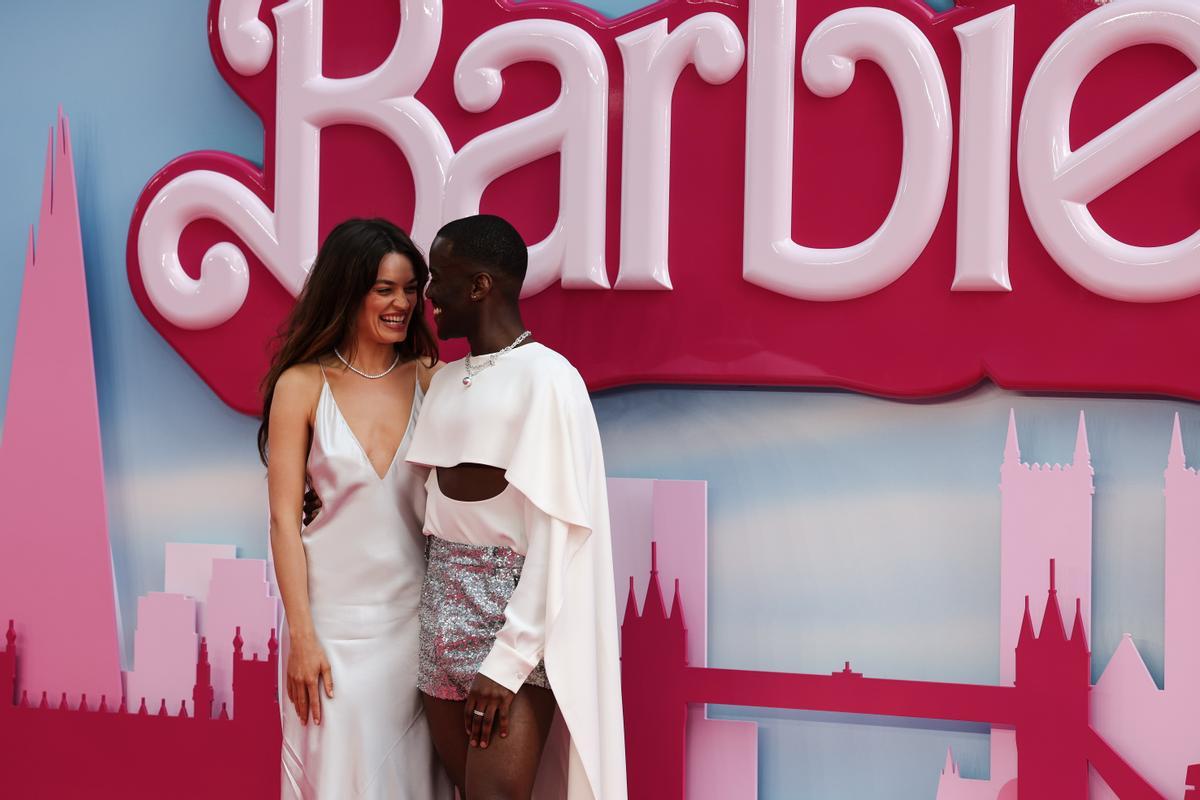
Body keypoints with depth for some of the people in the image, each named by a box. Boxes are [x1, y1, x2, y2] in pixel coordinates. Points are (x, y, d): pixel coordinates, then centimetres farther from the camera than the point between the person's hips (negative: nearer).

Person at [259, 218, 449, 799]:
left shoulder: (432, 380, 2)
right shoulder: (303, 386, -5)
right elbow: (284, 519, -5)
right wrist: (301, 636, -9)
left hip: (417, 615, 2)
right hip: (336, 620, -2)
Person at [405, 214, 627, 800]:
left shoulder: (546, 378, -12)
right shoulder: (445, 379, 12)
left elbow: (555, 533, -16)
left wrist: (507, 659, -20)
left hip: (514, 606, -7)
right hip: (444, 599, 7)